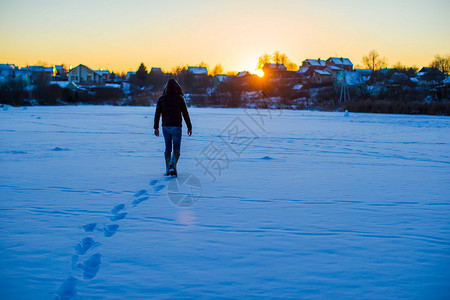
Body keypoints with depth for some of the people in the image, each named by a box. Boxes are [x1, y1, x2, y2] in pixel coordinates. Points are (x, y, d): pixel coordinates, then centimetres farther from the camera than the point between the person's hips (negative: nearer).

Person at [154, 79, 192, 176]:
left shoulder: (162, 98, 3)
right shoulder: (180, 98, -5)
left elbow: (157, 114, 2)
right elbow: (185, 114, -5)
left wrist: (156, 128, 7)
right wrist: (189, 127, 1)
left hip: (165, 126, 3)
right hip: (176, 126, -3)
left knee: (168, 148, 15)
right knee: (176, 149, 4)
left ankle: (168, 170, 15)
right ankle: (172, 165, -21)